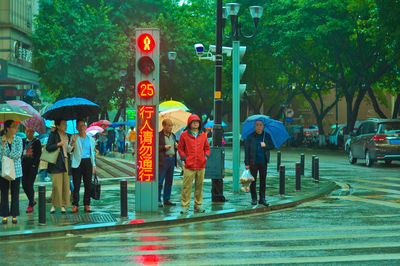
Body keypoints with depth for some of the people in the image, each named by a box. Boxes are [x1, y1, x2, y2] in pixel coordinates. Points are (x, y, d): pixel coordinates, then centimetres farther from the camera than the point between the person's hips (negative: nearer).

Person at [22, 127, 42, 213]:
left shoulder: (37, 142, -3)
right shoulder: (24, 141, 13)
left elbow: (38, 154, -7)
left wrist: (34, 164, -15)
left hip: (33, 165, -6)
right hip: (24, 164, 6)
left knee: (29, 185, -8)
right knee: (24, 185, 5)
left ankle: (31, 205, 1)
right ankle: (32, 201, 25)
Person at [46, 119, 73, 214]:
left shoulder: (67, 136, 16)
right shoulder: (53, 135, -1)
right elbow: (48, 148, -8)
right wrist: (58, 144, -18)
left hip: (66, 162, 5)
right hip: (56, 163, -5)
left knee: (66, 184, 1)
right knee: (56, 185, -8)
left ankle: (63, 205, 7)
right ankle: (54, 205, 2)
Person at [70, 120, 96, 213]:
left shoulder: (90, 139, 13)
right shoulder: (74, 137, 4)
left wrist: (94, 165, 14)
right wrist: (72, 142, -22)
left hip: (87, 162, 3)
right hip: (77, 163, -3)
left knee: (88, 185, 1)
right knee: (76, 185, -3)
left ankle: (87, 205, 8)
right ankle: (75, 205, 1)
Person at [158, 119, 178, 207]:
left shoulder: (173, 135, 16)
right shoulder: (158, 135, -5)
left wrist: (176, 146, 3)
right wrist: (164, 147, -19)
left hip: (172, 160, 7)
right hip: (162, 160, -7)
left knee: (169, 181, 9)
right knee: (159, 181, -7)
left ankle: (166, 200, 16)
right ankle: (158, 200, -3)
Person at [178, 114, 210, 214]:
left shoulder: (203, 135, 11)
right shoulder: (184, 135, 2)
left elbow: (207, 148, 19)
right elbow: (180, 148, 7)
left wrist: (206, 156, 4)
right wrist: (184, 157, -5)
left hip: (201, 165, 3)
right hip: (189, 166, -3)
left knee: (199, 186, 7)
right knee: (187, 186, -5)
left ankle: (198, 205, 16)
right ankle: (185, 206, 0)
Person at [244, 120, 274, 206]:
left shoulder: (267, 136, 8)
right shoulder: (250, 137, 0)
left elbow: (272, 146, 11)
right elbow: (246, 150, -2)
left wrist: (265, 145, -12)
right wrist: (246, 163, -7)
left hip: (263, 162, 2)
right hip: (253, 162, -2)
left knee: (263, 180, 5)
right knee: (253, 180, 2)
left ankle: (262, 199, 12)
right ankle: (254, 198, 11)